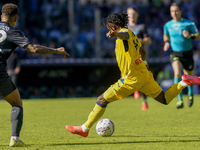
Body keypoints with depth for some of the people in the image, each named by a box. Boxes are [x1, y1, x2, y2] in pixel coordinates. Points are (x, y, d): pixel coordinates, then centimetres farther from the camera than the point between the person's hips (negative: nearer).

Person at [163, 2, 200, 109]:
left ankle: (190, 94, 45)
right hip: (175, 53, 0)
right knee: (177, 73, -25)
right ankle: (180, 100, -24)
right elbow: (166, 36, 23)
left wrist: (190, 35, -25)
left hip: (187, 53, 0)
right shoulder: (168, 25, 2)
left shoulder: (189, 24, -7)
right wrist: (166, 42, 1)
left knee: (188, 76, 12)